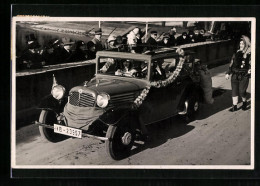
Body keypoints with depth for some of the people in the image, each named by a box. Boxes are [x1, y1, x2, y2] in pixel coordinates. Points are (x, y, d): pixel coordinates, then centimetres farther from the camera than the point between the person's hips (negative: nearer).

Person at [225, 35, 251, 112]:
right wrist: (228, 73, 12)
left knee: (241, 91, -4)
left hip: (244, 76, -5)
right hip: (235, 75, 5)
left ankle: (244, 102, 24)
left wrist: (250, 70, -27)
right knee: (234, 91, 5)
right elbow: (232, 64, 14)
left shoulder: (249, 54, -5)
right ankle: (234, 106, 13)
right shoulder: (237, 53, 10)